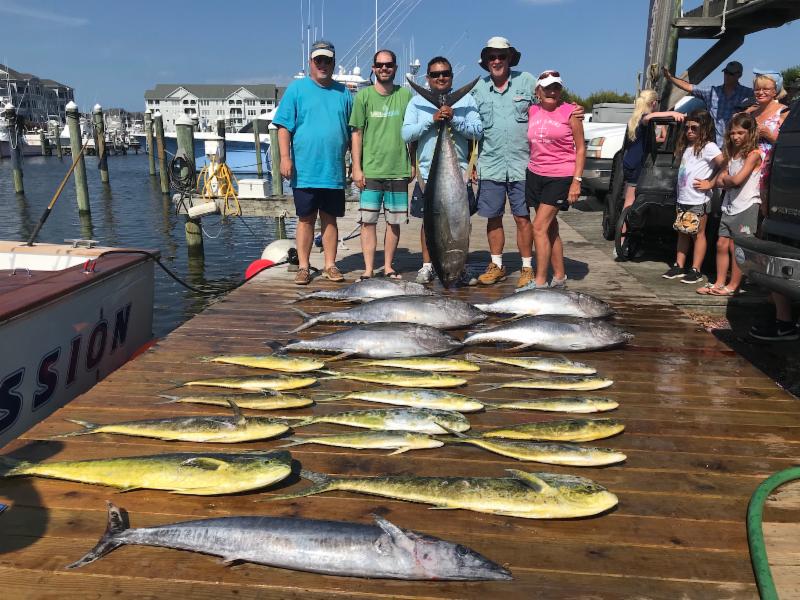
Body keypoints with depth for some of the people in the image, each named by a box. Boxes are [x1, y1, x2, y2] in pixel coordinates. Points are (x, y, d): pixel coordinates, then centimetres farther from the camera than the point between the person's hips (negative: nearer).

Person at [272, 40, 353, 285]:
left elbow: (353, 132, 14)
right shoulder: (296, 89, 4)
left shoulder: (343, 93, 12)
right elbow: (284, 126, -2)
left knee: (330, 219, 8)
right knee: (306, 219, 4)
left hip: (334, 171, 2)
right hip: (305, 171, -2)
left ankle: (330, 265, 17)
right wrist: (285, 157, -12)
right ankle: (304, 267, 12)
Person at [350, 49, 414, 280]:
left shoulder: (405, 95, 5)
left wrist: (414, 164, 7)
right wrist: (356, 168, -3)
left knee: (394, 222, 6)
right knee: (368, 220, -1)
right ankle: (368, 269, 6)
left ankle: (388, 267, 18)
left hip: (398, 170, 1)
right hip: (370, 171, -1)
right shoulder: (363, 96, 3)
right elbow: (357, 133, 2)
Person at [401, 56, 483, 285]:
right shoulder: (417, 102, 6)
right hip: (428, 172, 0)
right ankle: (427, 266, 20)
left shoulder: (466, 100, 5)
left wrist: (454, 119, -18)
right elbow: (406, 134, -5)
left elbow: (478, 131, -4)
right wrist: (432, 119, -15)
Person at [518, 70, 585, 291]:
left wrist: (577, 180, -9)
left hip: (560, 177, -5)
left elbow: (580, 148, -3)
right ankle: (559, 276, 21)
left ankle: (540, 281, -6)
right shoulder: (532, 111, 8)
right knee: (550, 227, 10)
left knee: (540, 227, -12)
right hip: (535, 174, 5)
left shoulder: (570, 112, -4)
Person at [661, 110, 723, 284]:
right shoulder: (686, 147, 13)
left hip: (699, 200, -8)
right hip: (683, 198, 8)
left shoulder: (708, 147, -10)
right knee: (682, 233, 13)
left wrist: (710, 183, -16)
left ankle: (696, 270, 6)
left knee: (698, 234, 1)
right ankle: (679, 266, 21)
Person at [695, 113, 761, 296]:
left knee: (736, 247, -4)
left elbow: (737, 180, -17)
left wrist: (724, 179, 1)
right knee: (722, 244, 6)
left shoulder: (753, 154, -9)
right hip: (729, 205, 7)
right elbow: (722, 176, 10)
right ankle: (719, 283, 13)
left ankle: (733, 286, 4)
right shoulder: (731, 154, 15)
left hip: (747, 206, -7)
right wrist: (710, 184, -11)